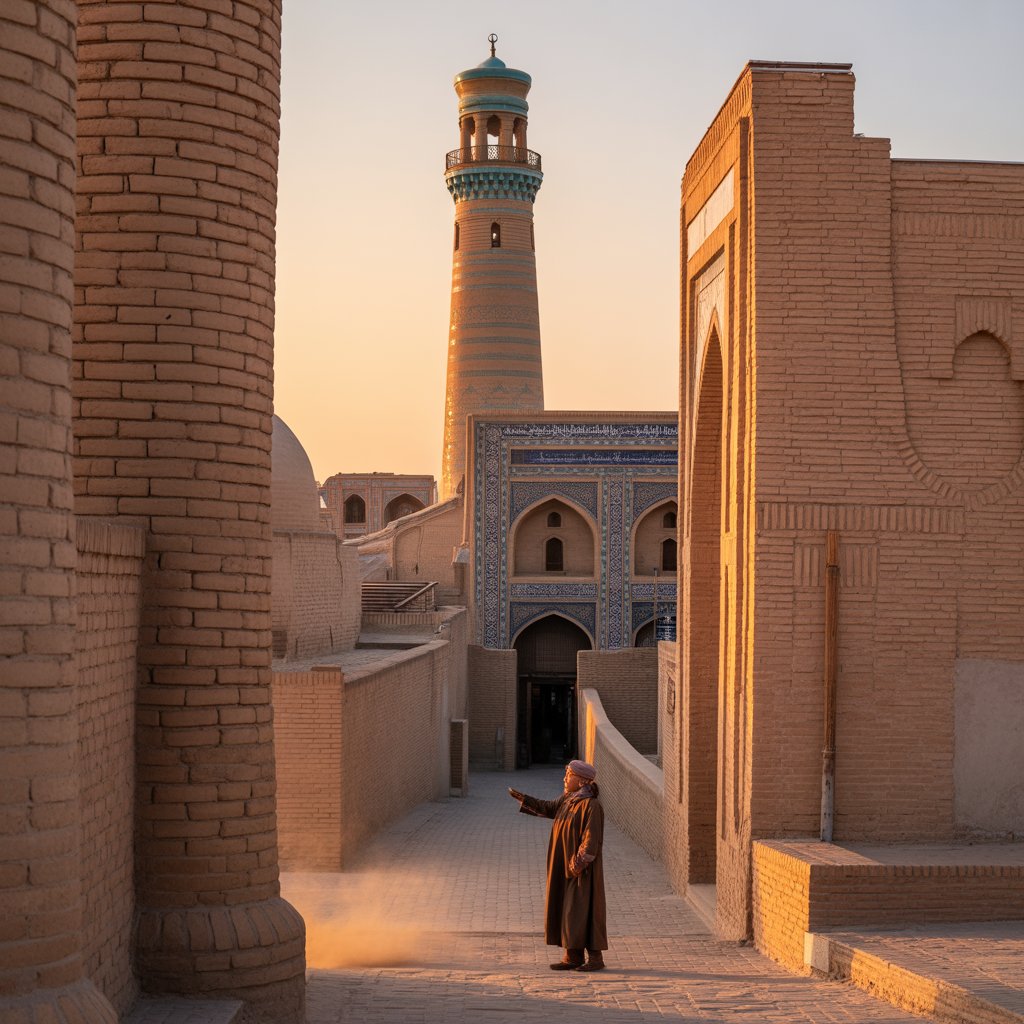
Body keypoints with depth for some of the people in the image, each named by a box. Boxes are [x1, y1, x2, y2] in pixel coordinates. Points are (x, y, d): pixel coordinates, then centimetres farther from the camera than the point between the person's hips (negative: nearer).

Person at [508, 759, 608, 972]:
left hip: (582, 870, -9)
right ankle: (573, 956, 15)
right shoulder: (568, 800, 8)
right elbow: (548, 808, 26)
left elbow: (591, 840, -21)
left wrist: (578, 865, -23)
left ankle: (596, 957, 2)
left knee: (584, 911, -5)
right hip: (565, 868, 9)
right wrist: (523, 799, 21)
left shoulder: (591, 806, -18)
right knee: (567, 911, 10)